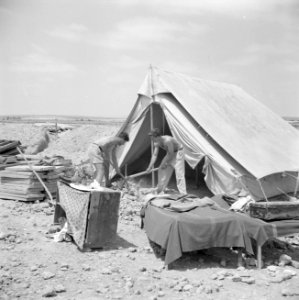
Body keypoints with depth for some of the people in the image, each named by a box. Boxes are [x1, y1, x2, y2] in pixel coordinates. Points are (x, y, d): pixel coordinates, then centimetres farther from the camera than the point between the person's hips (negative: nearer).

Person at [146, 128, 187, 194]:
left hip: (178, 152, -8)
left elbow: (171, 154, -27)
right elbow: (154, 155, -8)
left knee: (179, 173, -17)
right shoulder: (156, 143, -11)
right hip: (170, 154, 8)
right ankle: (159, 190, 23)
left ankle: (183, 194, -16)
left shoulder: (167, 140, -36)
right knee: (162, 171, 10)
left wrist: (164, 163, -18)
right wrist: (150, 166, -13)